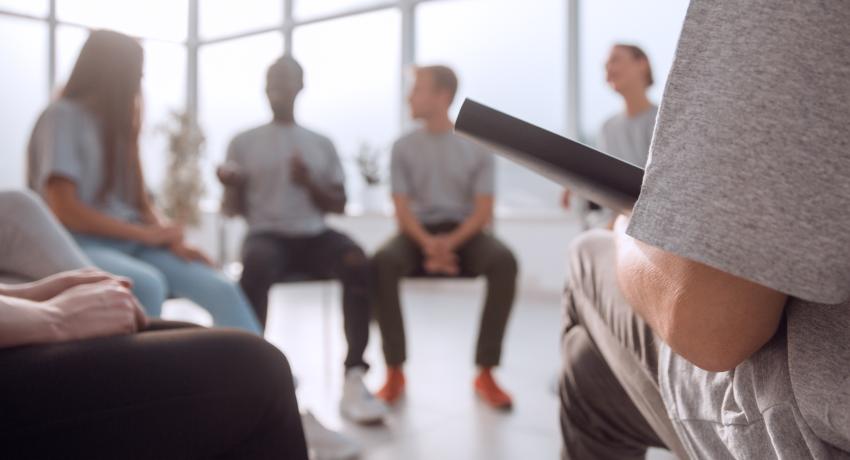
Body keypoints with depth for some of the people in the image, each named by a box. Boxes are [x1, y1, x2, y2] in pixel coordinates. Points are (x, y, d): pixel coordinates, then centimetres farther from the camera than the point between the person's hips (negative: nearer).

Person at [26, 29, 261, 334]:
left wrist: (171, 239, -7)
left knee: (222, 290, -17)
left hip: (127, 241, 6)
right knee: (148, 284, -38)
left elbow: (139, 201, 13)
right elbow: (64, 210, -16)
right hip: (79, 244, -6)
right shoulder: (63, 115, -6)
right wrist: (145, 233, -15)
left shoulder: (116, 120, 17)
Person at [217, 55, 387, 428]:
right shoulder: (244, 142, 14)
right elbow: (233, 209, 11)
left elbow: (339, 206, 14)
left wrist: (310, 183, -6)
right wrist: (232, 186, -12)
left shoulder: (322, 144, 18)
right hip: (267, 234, -1)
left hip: (314, 235, 2)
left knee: (357, 262, -32)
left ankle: (354, 379, -32)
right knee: (255, 265, -39)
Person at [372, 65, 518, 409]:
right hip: (419, 232, 1)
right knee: (382, 262, -33)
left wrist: (451, 242, -22)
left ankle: (485, 373, -22)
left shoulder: (476, 148, 2)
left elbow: (483, 211, -4)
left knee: (504, 261, -33)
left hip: (464, 232, -1)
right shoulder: (404, 147, 6)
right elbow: (402, 210, -1)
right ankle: (395, 371, -21)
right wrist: (427, 243, -21)